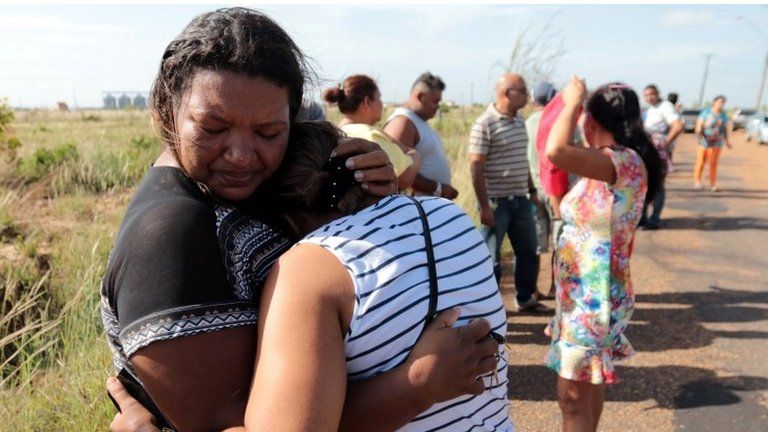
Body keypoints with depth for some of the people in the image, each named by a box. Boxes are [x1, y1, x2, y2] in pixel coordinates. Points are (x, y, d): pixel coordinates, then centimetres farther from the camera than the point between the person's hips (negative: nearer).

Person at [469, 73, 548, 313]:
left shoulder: (520, 120, 10)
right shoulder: (485, 124, -13)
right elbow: (476, 168, -16)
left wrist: (532, 190, 17)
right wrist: (484, 206, -18)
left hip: (520, 200, 8)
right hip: (496, 201, -8)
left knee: (528, 252, 16)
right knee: (491, 257, 4)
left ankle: (526, 299, 33)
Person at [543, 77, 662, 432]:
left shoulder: (626, 162, -24)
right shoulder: (611, 165, 6)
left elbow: (556, 152, -40)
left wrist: (572, 102, -23)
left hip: (594, 296, -10)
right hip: (584, 292, 10)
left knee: (572, 395, 2)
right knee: (589, 383, 24)